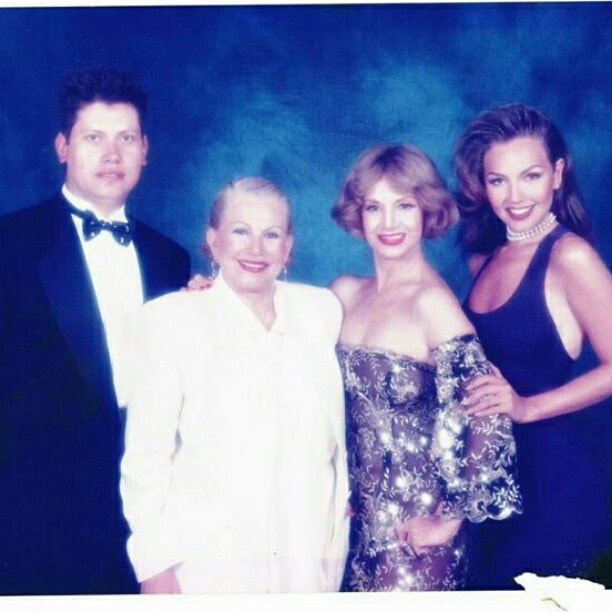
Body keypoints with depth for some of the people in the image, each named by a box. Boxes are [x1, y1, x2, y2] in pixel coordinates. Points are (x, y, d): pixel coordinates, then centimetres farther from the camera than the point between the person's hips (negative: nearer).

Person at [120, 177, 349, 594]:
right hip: (206, 561, -3)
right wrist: (154, 565, -9)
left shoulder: (322, 309, 3)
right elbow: (146, 454, -7)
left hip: (311, 556, 3)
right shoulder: (170, 318, -7)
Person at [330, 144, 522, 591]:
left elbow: (488, 421, -20)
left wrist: (451, 519, -12)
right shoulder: (345, 293, 3)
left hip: (413, 528, -5)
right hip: (358, 516, 5)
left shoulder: (433, 301, -17)